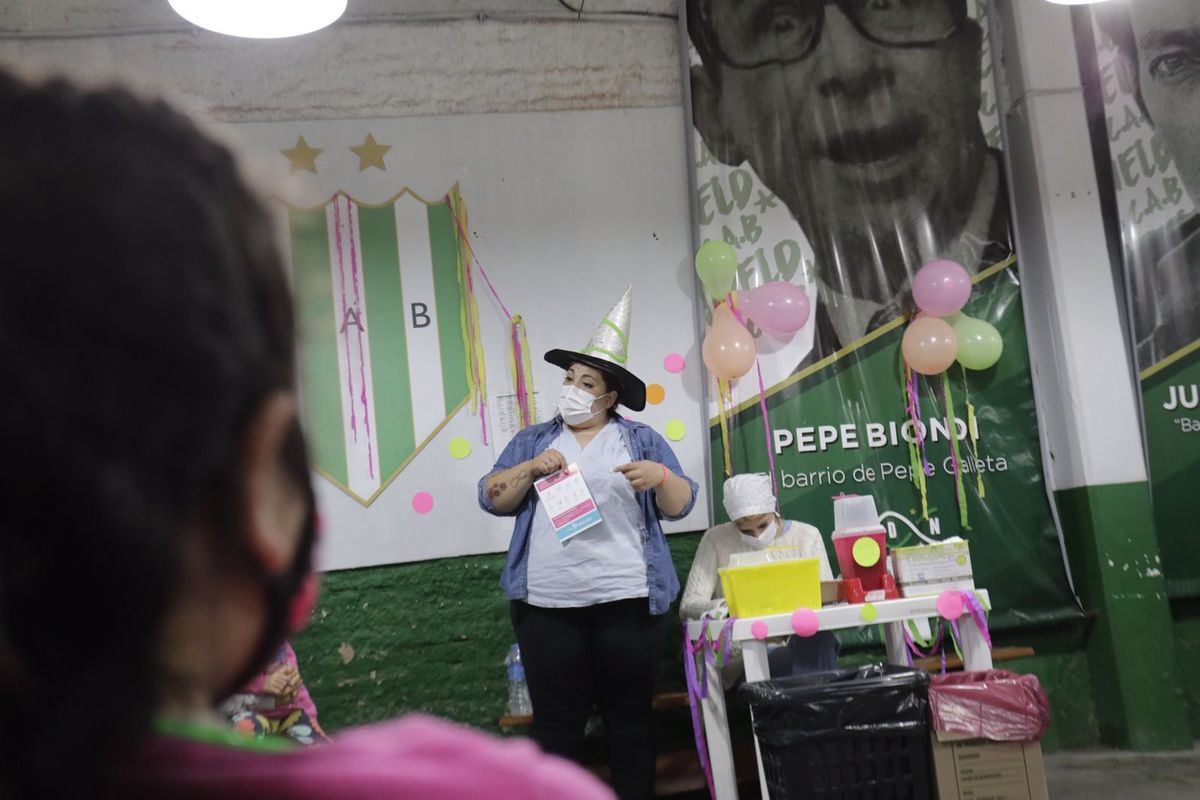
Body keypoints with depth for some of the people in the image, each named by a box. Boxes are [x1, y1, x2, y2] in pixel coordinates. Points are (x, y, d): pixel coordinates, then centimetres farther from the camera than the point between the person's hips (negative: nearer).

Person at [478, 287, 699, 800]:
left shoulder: (642, 439, 8)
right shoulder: (532, 440, 12)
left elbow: (680, 506, 3)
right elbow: (492, 498, 5)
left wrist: (661, 477, -18)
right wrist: (531, 467, -11)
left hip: (625, 598, -1)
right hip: (547, 602, 1)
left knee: (629, 710, 8)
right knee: (555, 718, 5)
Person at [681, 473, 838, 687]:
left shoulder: (806, 535, 9)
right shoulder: (716, 539, 4)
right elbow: (688, 605, -2)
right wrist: (727, 606, -21)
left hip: (806, 645, 3)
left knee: (817, 635, -34)